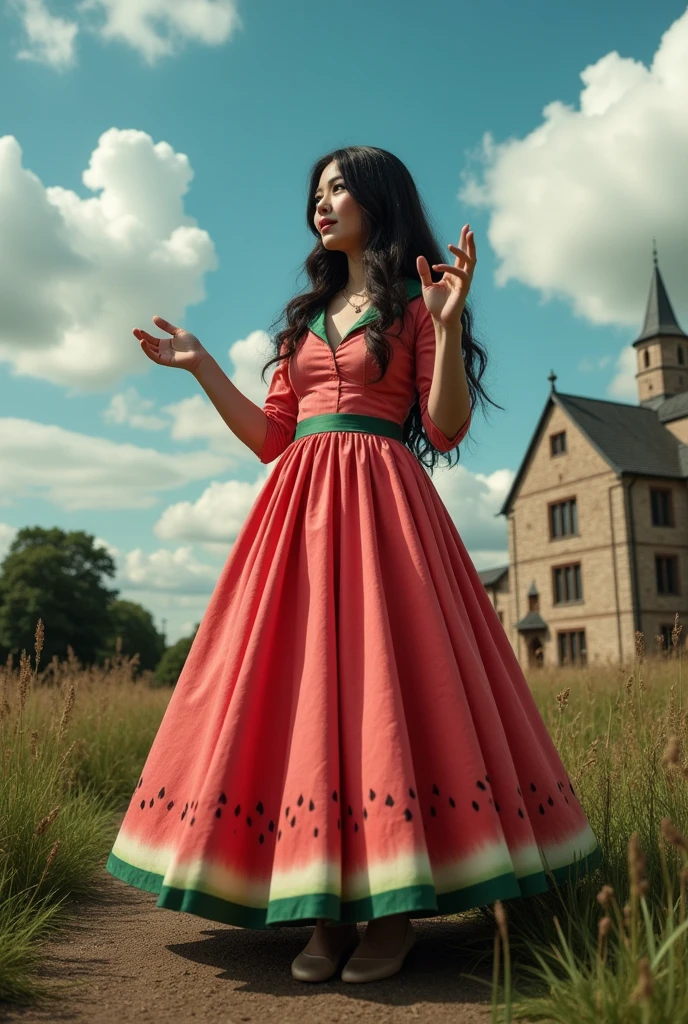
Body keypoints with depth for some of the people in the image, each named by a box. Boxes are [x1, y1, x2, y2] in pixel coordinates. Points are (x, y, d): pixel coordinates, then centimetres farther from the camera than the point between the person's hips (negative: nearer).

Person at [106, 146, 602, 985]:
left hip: (380, 505, -5)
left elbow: (446, 430, -4)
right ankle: (324, 914, 5)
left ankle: (393, 911, 2)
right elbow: (270, 437, 17)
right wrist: (202, 368, 14)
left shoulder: (413, 305, 7)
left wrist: (448, 323, -14)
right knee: (303, 680, -3)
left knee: (381, 674, -10)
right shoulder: (307, 316, 23)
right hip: (299, 508, 5)